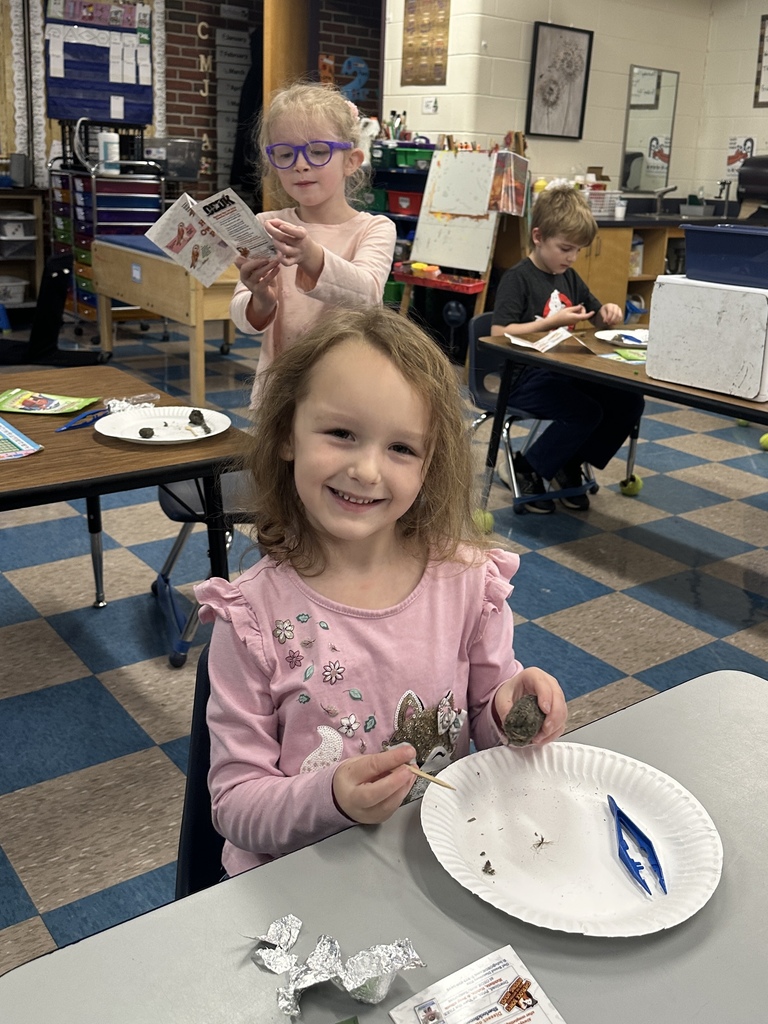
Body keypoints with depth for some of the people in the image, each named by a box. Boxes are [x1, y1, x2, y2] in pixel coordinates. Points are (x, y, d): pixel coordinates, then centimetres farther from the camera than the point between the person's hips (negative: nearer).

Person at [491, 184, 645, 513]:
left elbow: (598, 320, 25)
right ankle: (527, 470, -4)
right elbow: (499, 333, -19)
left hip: (566, 371, 8)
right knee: (586, 411, -27)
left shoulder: (569, 277, 15)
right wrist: (551, 321, -21)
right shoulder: (518, 278, -8)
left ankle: (570, 466, 9)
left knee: (629, 401, -7)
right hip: (524, 376, -8)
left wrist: (608, 313, 1)